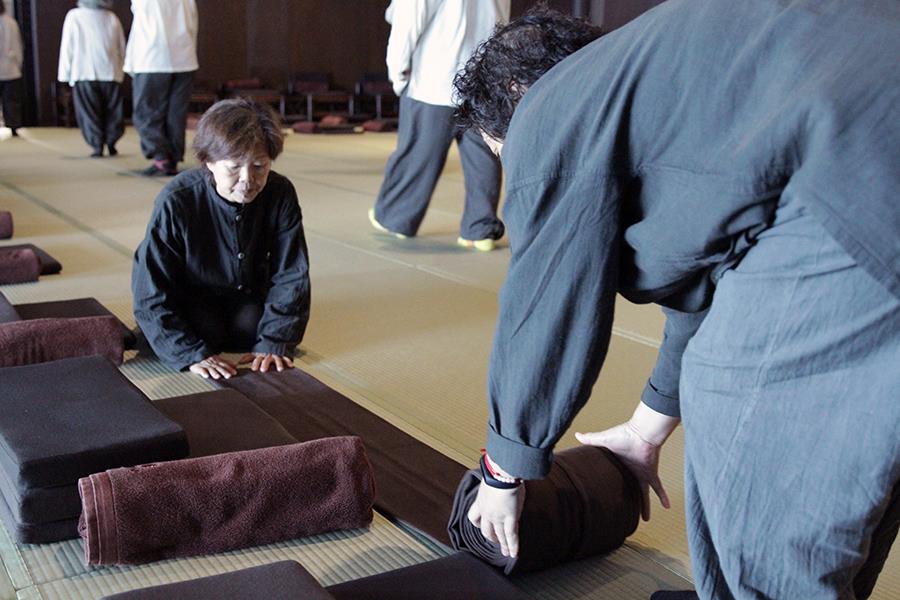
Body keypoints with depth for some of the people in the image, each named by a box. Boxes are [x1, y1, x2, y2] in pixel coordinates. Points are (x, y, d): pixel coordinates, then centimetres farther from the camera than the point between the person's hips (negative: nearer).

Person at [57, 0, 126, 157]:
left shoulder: (74, 16, -3)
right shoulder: (113, 18, 3)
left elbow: (67, 47, -2)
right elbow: (122, 48, 7)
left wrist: (65, 74, 5)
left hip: (84, 74, -2)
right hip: (111, 74, 2)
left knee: (90, 114, 3)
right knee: (112, 112, 11)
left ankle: (97, 146, -2)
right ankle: (111, 143, 7)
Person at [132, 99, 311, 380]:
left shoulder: (281, 194, -24)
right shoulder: (175, 202, -32)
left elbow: (291, 275, -17)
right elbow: (152, 294, -28)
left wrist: (275, 342, -27)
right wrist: (193, 354, -36)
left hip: (246, 291, 2)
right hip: (189, 296, -2)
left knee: (253, 329, -23)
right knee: (206, 333, -26)